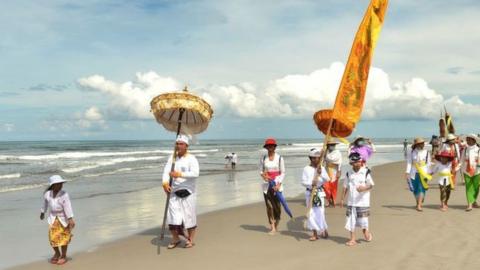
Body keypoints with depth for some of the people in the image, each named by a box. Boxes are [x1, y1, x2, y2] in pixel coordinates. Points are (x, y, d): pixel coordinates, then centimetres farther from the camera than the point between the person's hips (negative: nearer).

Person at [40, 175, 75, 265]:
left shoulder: (64, 195, -20)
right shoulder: (47, 194, -8)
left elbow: (68, 207, -25)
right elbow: (45, 204, 11)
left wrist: (70, 219, -30)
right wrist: (42, 213, 25)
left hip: (63, 219, -3)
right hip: (53, 219, 3)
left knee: (63, 238, 4)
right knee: (53, 238, 5)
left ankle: (63, 256, 21)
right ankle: (57, 253, 31)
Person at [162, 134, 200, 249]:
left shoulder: (191, 159, -6)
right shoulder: (172, 158, 10)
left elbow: (195, 173, -21)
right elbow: (166, 171, -2)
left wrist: (180, 174, -31)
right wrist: (165, 183, -22)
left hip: (188, 192, -4)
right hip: (174, 192, 4)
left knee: (189, 216, 2)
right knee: (172, 215, 3)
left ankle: (190, 240, 17)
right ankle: (175, 239, 19)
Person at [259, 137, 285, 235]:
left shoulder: (279, 158, -2)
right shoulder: (263, 158, 5)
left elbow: (283, 173, -2)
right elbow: (261, 171, 12)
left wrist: (278, 184, -12)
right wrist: (263, 175, -11)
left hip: (277, 184, -1)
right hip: (267, 184, 2)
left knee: (277, 206, 0)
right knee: (269, 206, -4)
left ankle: (276, 225, 24)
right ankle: (272, 227, 2)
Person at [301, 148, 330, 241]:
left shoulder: (322, 168, 1)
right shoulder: (306, 169, -2)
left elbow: (327, 180, -8)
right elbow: (303, 182, -5)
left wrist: (321, 174, -22)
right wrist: (311, 184, -21)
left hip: (319, 192, 0)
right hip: (310, 193, 0)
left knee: (320, 212, -5)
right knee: (311, 213, 4)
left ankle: (324, 231, 17)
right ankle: (314, 234, 14)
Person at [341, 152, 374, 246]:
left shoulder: (366, 172, -5)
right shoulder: (349, 173, 5)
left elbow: (371, 185, -4)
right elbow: (345, 186, 10)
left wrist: (364, 188, -24)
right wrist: (343, 198, 8)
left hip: (363, 201, -3)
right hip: (351, 201, 3)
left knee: (363, 219, 5)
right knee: (351, 220, 2)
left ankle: (366, 232, 34)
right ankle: (352, 239, 11)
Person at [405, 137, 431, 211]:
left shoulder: (426, 152, 2)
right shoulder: (412, 152, 0)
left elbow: (428, 163, 5)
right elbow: (409, 163, -2)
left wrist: (427, 174, 0)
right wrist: (407, 172, -11)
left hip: (423, 173, -1)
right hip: (414, 173, 1)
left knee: (421, 189, -10)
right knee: (415, 189, 9)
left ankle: (419, 205, -13)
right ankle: (418, 203, 29)